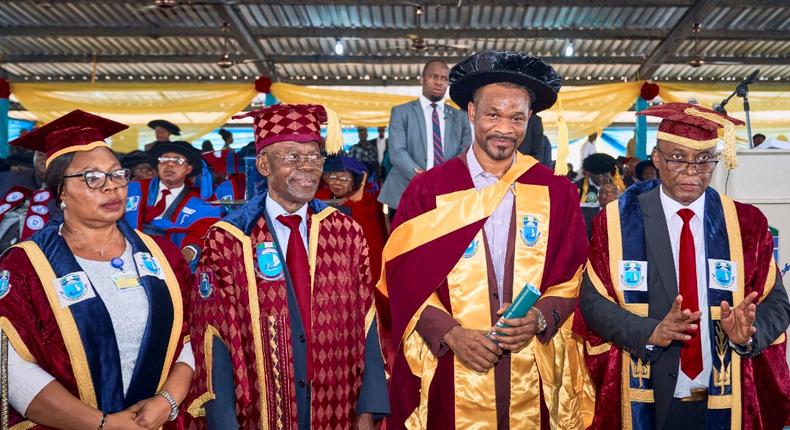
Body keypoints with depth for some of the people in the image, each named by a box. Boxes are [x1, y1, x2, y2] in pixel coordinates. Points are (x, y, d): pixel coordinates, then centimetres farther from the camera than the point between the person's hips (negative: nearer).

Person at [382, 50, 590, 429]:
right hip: (450, 375, -1)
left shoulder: (556, 192, 2)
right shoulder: (427, 190, -3)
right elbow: (403, 278, -4)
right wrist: (450, 332, -15)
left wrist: (540, 317, -13)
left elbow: (572, 279, 5)